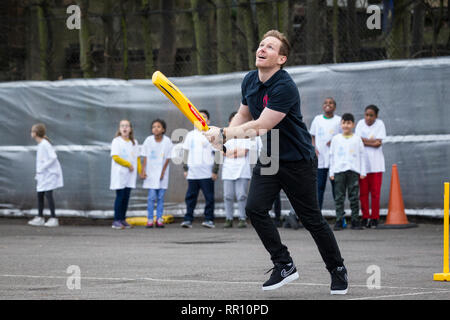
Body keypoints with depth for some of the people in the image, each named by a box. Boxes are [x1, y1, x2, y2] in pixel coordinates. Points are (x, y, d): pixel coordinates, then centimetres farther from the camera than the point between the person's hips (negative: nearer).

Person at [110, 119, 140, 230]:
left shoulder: (134, 142, 13)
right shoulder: (116, 141, -3)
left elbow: (137, 159, 16)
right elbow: (115, 157, -10)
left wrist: (141, 171, 7)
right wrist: (128, 164, -12)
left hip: (130, 175, 5)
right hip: (119, 174, -5)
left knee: (126, 197, 4)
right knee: (120, 196, -9)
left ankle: (123, 219, 9)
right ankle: (116, 220, -8)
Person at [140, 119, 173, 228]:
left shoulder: (167, 141, -5)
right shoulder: (148, 140, -4)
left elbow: (168, 158, -2)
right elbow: (145, 157, 1)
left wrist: (163, 172, -7)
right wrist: (143, 171, -3)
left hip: (162, 173, 1)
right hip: (150, 173, 0)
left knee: (160, 197, 3)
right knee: (151, 197, -5)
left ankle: (159, 219, 7)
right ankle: (150, 219, -1)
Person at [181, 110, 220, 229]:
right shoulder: (190, 135, 14)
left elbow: (217, 153, 1)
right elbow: (186, 152, 18)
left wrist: (215, 170, -5)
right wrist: (185, 168, 11)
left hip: (207, 173, -3)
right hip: (192, 173, 3)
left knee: (209, 197, -1)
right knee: (190, 197, 2)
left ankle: (209, 219, 3)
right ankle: (188, 219, 5)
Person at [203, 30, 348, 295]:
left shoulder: (285, 88, -25)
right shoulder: (250, 81, 2)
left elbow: (261, 126, -27)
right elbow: (244, 115, 17)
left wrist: (224, 134, -22)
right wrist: (222, 136, -1)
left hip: (298, 161, -7)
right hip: (268, 159, 7)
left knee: (312, 218, 0)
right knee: (255, 208, -12)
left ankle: (338, 270, 19)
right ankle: (284, 265, -2)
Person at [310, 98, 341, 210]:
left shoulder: (339, 120, 3)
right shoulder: (317, 119, 9)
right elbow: (312, 136, 15)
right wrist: (314, 148, -2)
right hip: (320, 158, 1)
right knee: (319, 187, 1)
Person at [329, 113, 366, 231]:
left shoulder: (357, 139, 8)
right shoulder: (336, 139, 10)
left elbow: (361, 156, 10)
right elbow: (332, 156, 12)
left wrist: (362, 172, 5)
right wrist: (331, 172, 7)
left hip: (353, 171, 0)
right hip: (339, 170, 0)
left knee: (354, 197, 0)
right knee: (339, 197, -2)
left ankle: (355, 221, 4)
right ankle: (339, 221, 0)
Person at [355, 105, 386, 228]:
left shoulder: (380, 124, 2)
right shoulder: (361, 123, 7)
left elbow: (378, 143, -7)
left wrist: (364, 141, -7)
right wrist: (372, 141, -8)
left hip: (375, 164, -1)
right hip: (362, 162, 2)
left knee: (375, 192, -2)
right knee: (363, 192, 1)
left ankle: (374, 218, 4)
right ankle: (365, 217, 8)